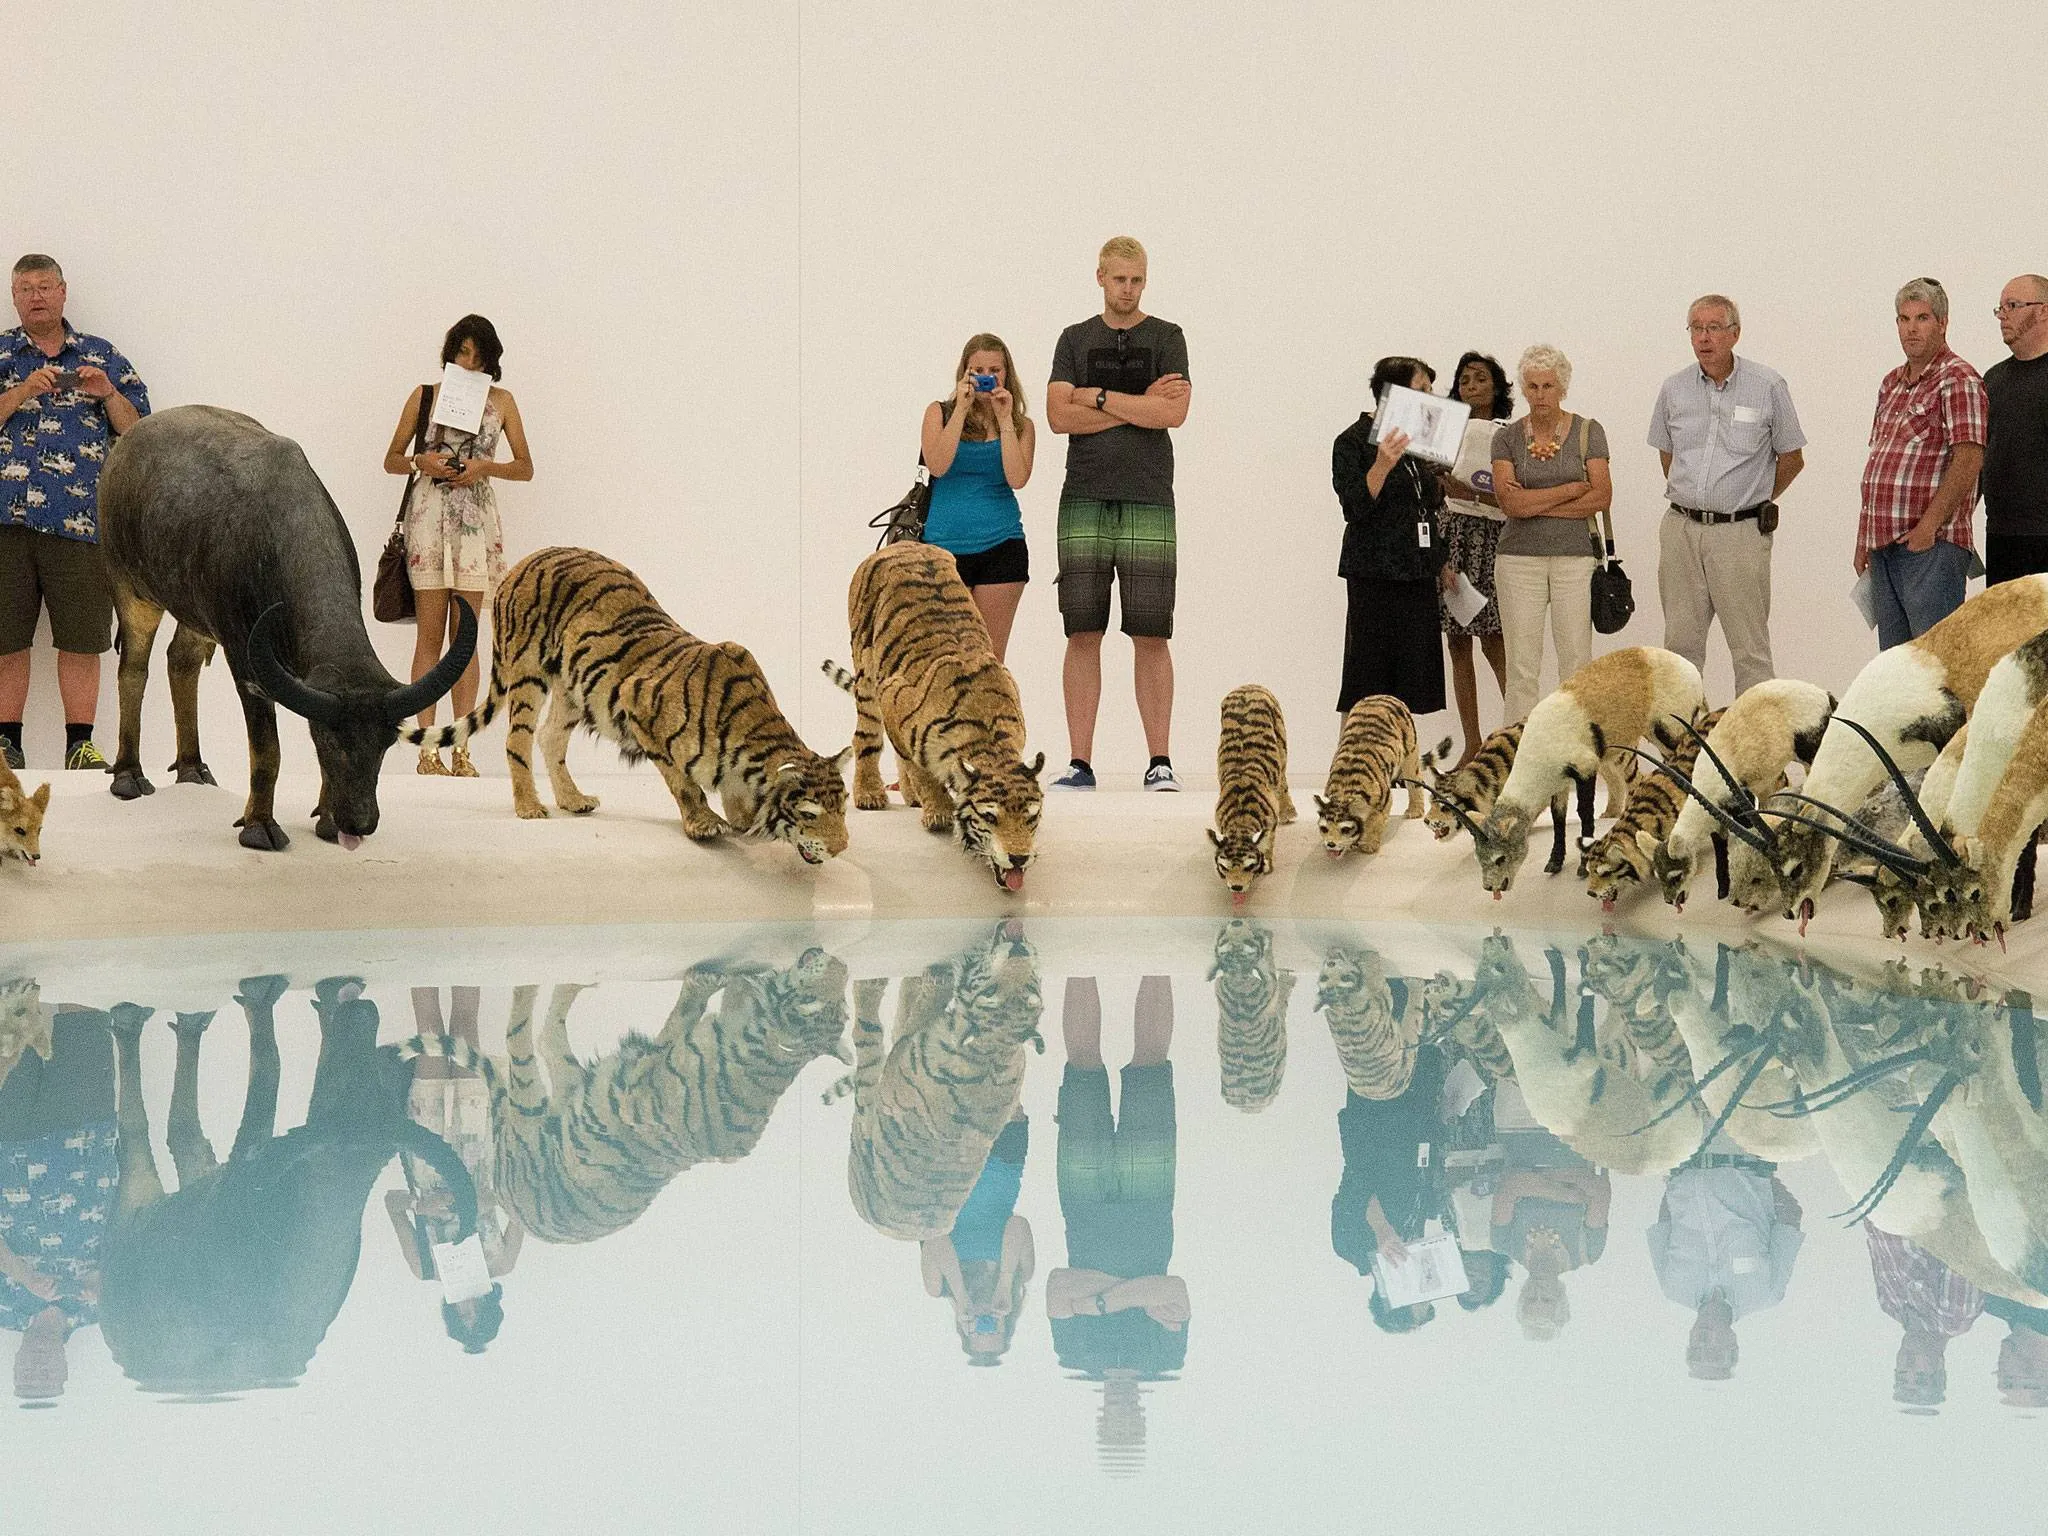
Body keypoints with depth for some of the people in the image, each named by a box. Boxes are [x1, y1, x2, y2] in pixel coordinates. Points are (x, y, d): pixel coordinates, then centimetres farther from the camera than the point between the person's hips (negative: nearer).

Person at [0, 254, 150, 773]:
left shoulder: (101, 356, 15)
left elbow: (137, 431, 12)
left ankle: (80, 744, 6)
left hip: (81, 519, 0)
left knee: (82, 639, 0)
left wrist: (108, 394, -5)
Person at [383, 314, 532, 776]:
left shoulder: (501, 401, 10)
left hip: (476, 518, 1)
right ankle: (428, 748, -4)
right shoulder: (425, 395, 8)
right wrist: (420, 462, -9)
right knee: (430, 633, -4)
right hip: (429, 514, -1)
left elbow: (525, 468, 10)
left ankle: (461, 749, 1)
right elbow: (391, 460, 12)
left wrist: (485, 467, -8)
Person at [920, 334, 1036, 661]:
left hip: (1001, 547, 1)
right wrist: (961, 409, -11)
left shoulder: (1021, 426, 8)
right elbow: (937, 466, -11)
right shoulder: (940, 413, 6)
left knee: (990, 658, 1)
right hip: (945, 545, -1)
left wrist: (1004, 419, -8)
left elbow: (1017, 478, -9)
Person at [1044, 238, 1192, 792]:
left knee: (1150, 636, -3)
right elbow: (1059, 415, -1)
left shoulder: (1166, 338, 7)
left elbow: (1174, 412, -8)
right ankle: (1080, 763, 2)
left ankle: (1160, 761, 1)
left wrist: (1099, 397, -4)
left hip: (1148, 502, -1)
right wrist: (1138, 405, -6)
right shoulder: (1075, 339, 12)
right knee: (1083, 634, -1)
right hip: (1083, 499, 1)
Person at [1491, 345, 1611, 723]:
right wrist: (1573, 488, -8)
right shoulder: (1507, 438, 5)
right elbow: (1510, 502, -8)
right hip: (1520, 560, 1)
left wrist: (1535, 504, -9)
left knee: (1577, 664, -2)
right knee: (1522, 668, 0)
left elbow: (1602, 497, -6)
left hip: (1575, 557, -1)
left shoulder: (1588, 432, 3)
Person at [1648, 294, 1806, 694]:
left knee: (1750, 649, -3)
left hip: (1740, 533, -4)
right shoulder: (1675, 389, 6)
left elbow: (1792, 459, 7)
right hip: (1682, 530, 4)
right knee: (1680, 642, 7)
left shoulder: (1767, 387, -3)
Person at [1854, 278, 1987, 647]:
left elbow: (1969, 460, -17)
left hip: (1932, 546, -9)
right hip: (1884, 546, 9)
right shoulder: (1892, 384, 19)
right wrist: (1863, 539, 18)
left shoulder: (1957, 379, -8)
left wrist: (1928, 526, -20)